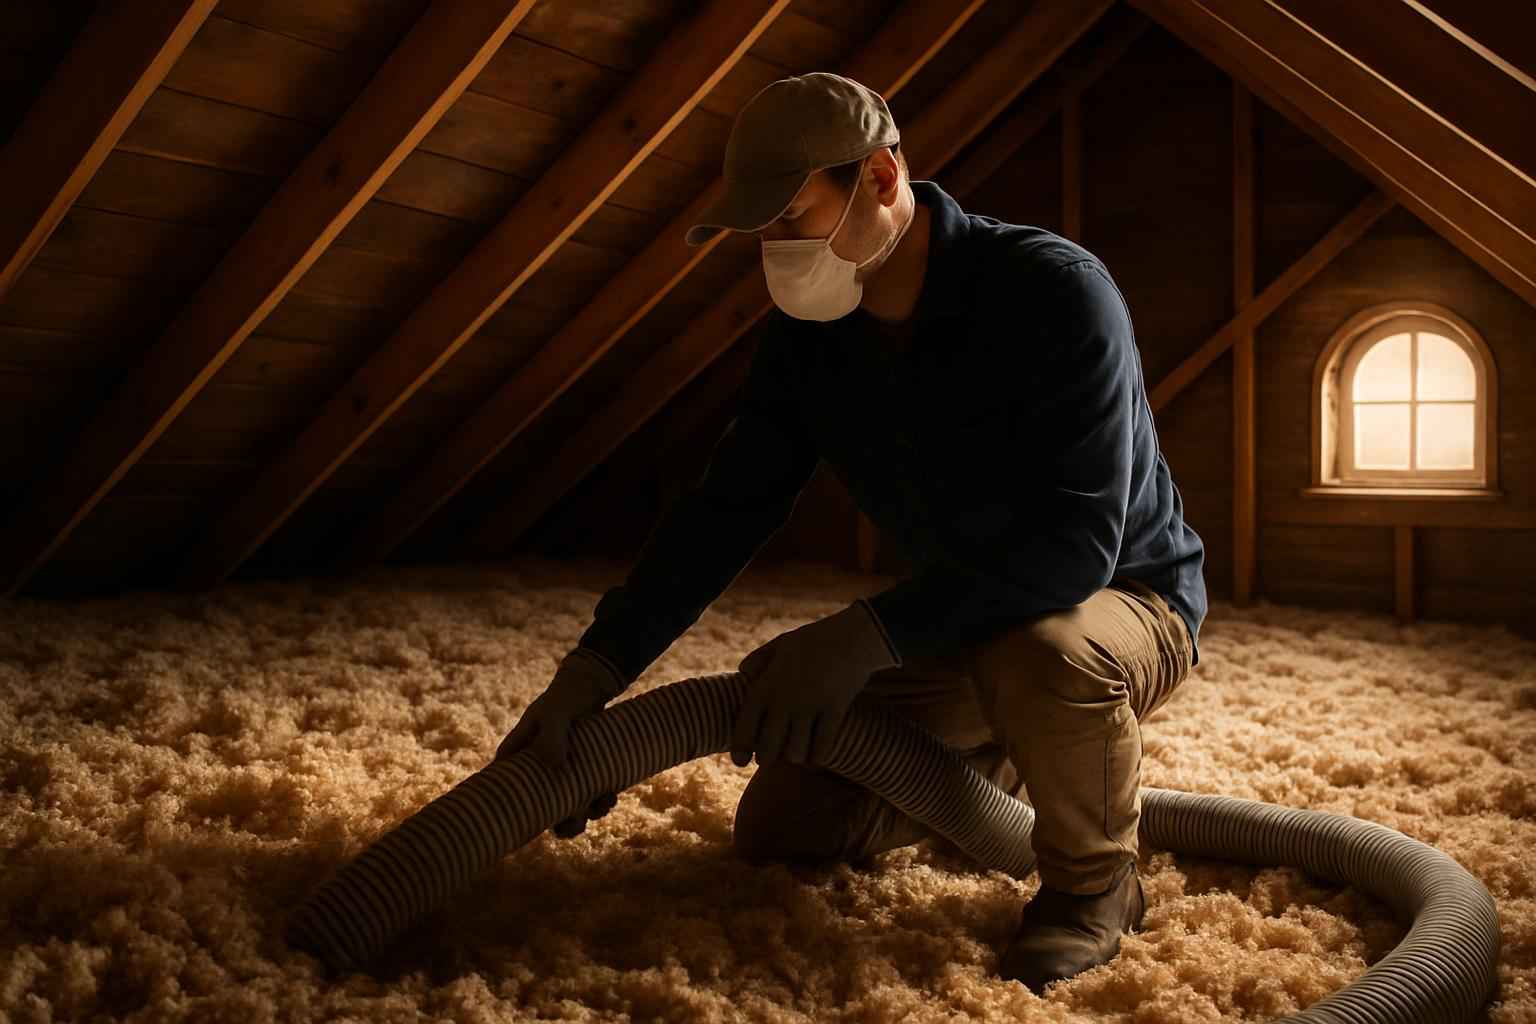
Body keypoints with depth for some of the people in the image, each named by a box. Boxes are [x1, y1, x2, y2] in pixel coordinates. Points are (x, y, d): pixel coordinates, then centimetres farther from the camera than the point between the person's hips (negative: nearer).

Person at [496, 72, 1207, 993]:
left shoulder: (1054, 292, -28)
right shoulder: (808, 336, -7)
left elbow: (1074, 545, -35)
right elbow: (727, 508, -6)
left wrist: (866, 635, -40)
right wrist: (595, 668, -15)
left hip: (1125, 600, -5)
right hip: (963, 621, 6)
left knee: (1044, 657, -42)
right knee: (781, 830, -1)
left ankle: (1096, 882, -9)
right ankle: (1004, 768, 23)